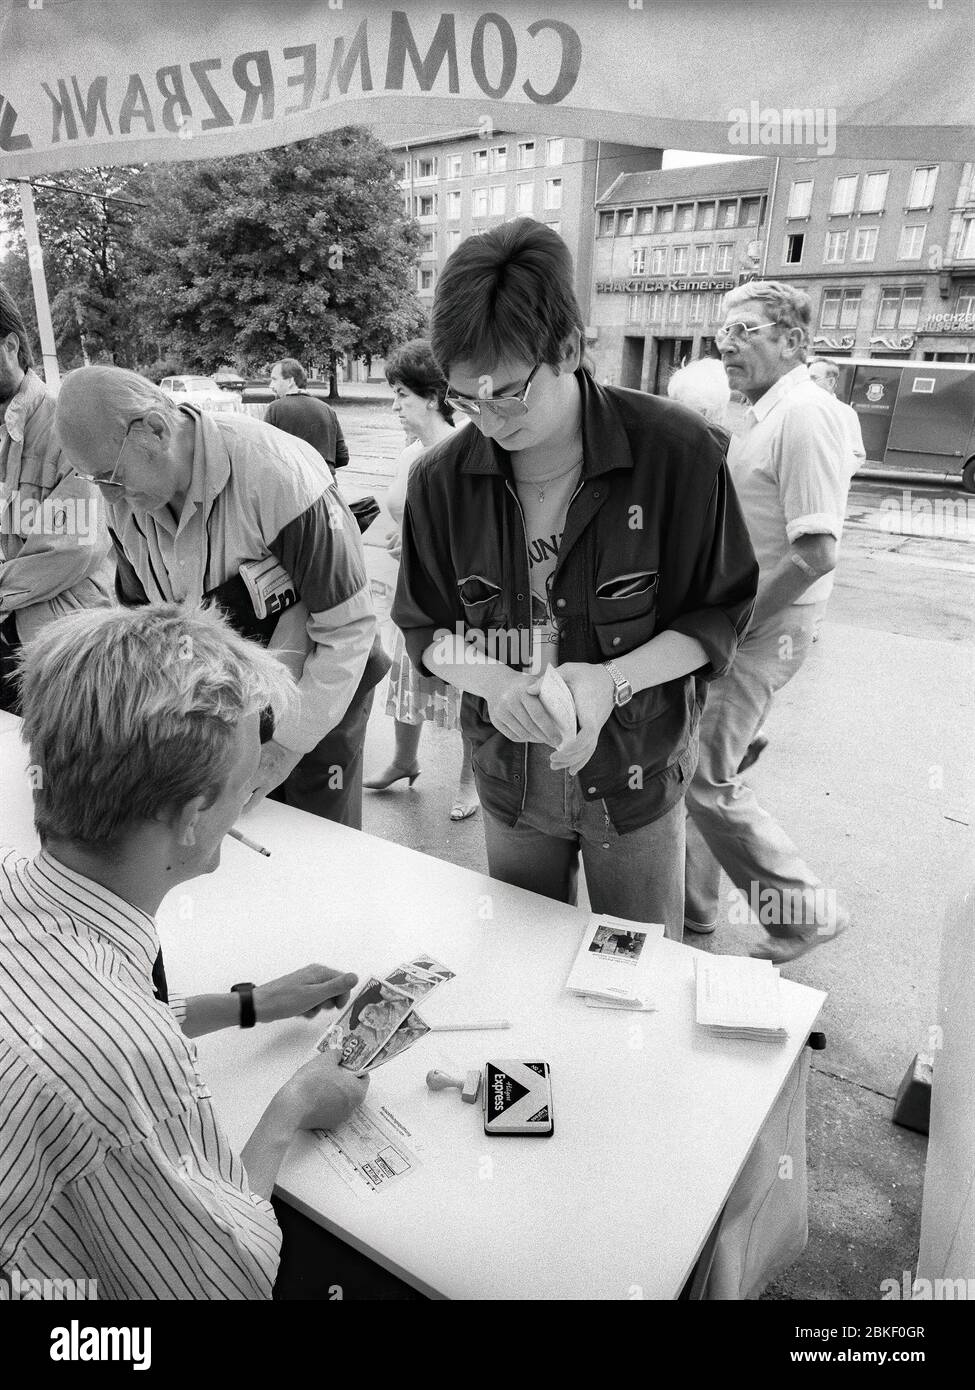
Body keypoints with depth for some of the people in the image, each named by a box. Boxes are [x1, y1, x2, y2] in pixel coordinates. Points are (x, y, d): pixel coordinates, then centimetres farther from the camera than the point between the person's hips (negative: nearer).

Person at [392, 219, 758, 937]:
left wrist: (613, 679, -25)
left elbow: (720, 614, -9)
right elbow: (425, 630, 0)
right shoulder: (441, 480, -10)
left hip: (637, 776, -2)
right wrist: (492, 681, -20)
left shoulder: (676, 452, -17)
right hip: (510, 780, 2)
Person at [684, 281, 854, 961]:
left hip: (764, 629, -10)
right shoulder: (766, 415, 14)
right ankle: (692, 904, 32)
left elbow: (817, 553, -24)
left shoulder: (805, 415, -17)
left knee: (707, 781, -5)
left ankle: (806, 909, 14)